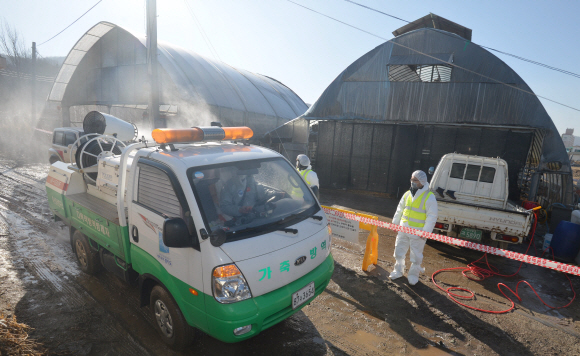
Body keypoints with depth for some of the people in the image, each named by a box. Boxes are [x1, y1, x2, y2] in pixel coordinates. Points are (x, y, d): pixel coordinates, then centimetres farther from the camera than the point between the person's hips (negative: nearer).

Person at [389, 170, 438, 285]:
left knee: (416, 255, 7)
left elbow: (432, 216, -13)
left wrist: (426, 231, -17)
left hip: (418, 232, -5)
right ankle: (398, 270, 33)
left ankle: (413, 275, 25)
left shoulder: (429, 197, -12)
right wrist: (395, 222, 11)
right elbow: (400, 209, 15)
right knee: (399, 250, 15)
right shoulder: (407, 194, 5)